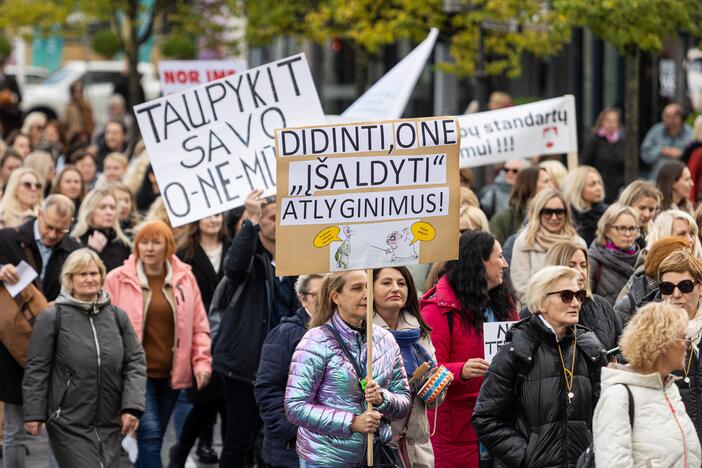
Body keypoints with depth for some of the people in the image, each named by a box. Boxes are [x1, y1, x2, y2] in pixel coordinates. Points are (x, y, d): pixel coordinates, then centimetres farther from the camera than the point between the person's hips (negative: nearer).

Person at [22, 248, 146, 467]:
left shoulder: (117, 316, 8)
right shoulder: (51, 318, -3)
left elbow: (135, 362, 7)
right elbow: (36, 369, -1)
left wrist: (132, 406, -5)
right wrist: (34, 414, -4)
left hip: (109, 424, 4)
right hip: (69, 424, -4)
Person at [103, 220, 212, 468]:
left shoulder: (185, 278, 6)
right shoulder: (118, 279, -2)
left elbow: (199, 327, 10)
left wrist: (202, 362, 0)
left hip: (170, 374, 4)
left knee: (153, 439, 11)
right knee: (149, 434, -15)